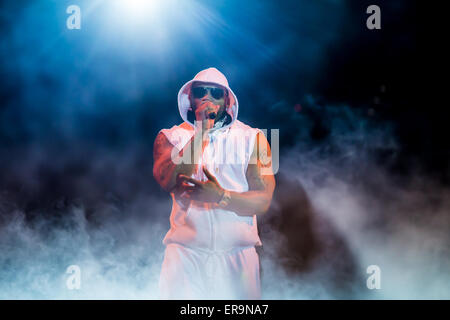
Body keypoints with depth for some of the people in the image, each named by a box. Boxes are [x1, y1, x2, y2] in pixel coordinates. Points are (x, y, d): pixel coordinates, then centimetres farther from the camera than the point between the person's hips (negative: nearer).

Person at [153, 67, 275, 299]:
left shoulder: (252, 138, 3)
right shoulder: (170, 137, 5)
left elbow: (263, 201, -5)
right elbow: (169, 182, -14)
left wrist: (220, 197, -22)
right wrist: (201, 131, -15)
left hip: (237, 255, 1)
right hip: (185, 254, 0)